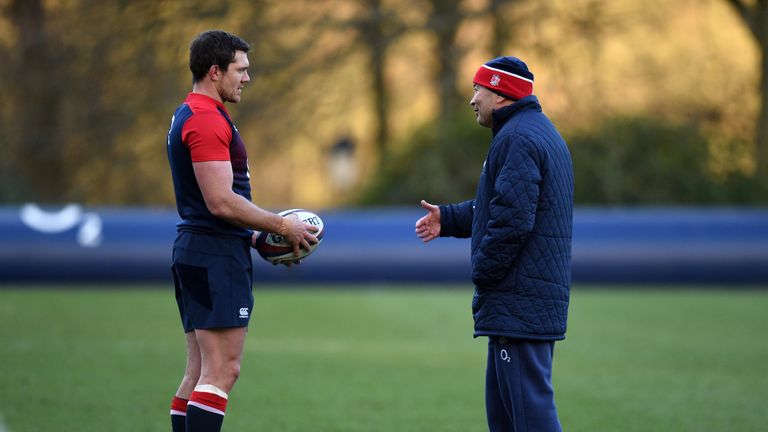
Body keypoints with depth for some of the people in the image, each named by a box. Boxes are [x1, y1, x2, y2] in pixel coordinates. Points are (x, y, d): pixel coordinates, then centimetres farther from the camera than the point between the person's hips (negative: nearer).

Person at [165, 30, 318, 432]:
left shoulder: (188, 116, 19)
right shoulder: (207, 120, -15)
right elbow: (221, 202, -21)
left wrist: (255, 237, 19)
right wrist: (282, 226, -12)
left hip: (195, 251, 11)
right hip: (216, 256, -11)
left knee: (199, 372, 11)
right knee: (222, 371, -12)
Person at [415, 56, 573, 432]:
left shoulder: (517, 139, -14)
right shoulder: (540, 131, 21)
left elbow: (512, 220, -22)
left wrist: (482, 273, -13)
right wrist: (447, 218, 17)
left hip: (519, 301, -11)